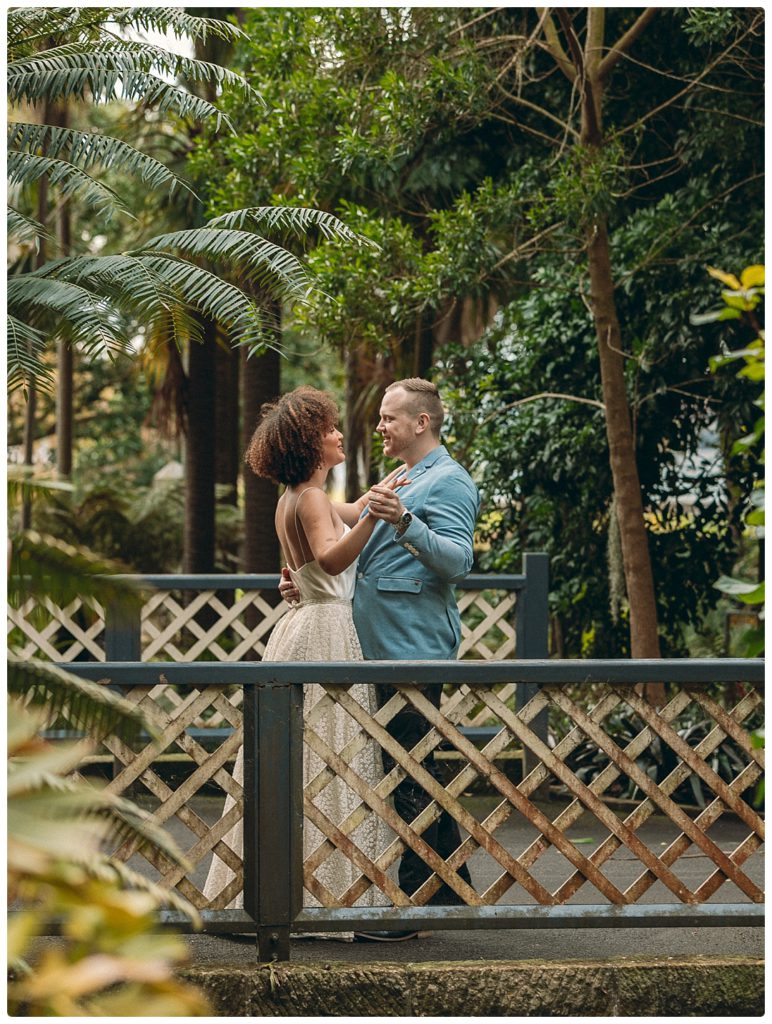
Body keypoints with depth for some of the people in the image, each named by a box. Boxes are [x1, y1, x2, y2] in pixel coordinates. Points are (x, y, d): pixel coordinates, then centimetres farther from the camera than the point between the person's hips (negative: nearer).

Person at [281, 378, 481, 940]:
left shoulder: (448, 481, -8)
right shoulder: (404, 481, 23)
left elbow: (458, 561, -23)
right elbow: (363, 561, 29)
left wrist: (404, 522, -37)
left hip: (415, 652, -10)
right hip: (387, 651, 10)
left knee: (410, 782, -9)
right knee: (420, 774, 13)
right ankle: (451, 889, 20)